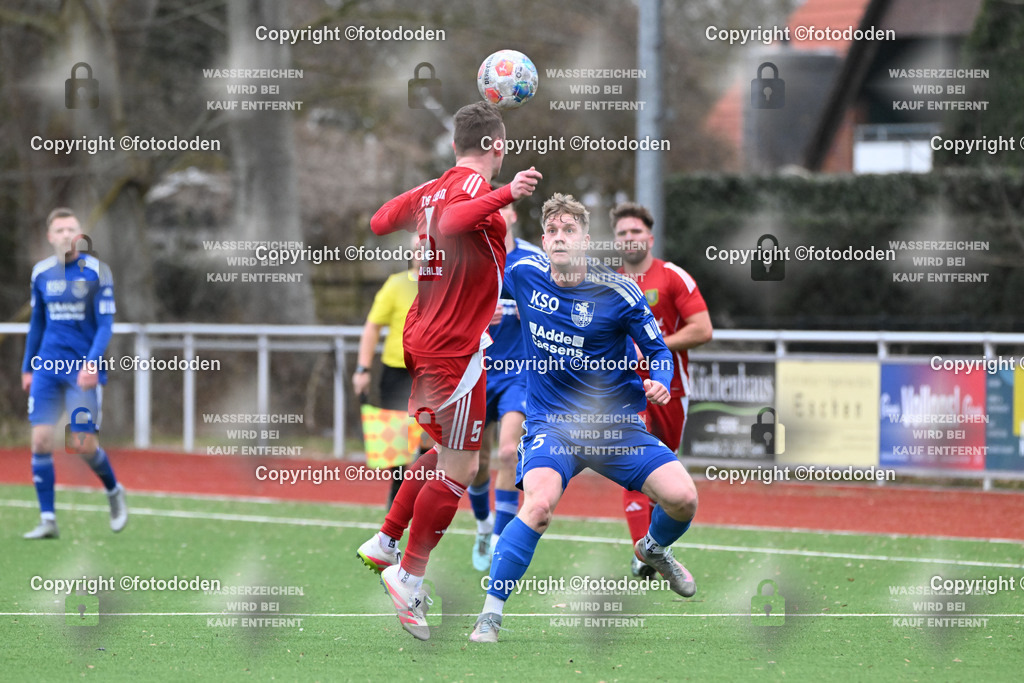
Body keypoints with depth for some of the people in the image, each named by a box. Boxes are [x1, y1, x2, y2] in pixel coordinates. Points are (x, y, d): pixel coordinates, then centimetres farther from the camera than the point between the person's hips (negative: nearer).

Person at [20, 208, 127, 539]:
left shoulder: (97, 272, -6)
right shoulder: (41, 272, 7)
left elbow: (105, 324, -8)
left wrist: (92, 363, -20)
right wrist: (27, 368, 17)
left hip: (84, 371, -4)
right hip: (47, 367, 4)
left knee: (84, 445, -5)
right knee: (40, 440, -7)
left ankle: (114, 491, 26)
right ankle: (48, 520, -1)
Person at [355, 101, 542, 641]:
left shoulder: (429, 190, 9)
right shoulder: (475, 185, -14)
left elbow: (379, 222, 21)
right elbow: (453, 223, -34)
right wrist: (506, 195, -43)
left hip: (422, 340, 9)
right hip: (457, 348, -9)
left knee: (445, 454, 23)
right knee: (456, 471, -2)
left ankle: (385, 544, 26)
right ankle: (409, 576, 1)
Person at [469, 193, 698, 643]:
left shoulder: (619, 293, -11)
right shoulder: (523, 275, -4)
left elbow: (659, 351, -1)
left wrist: (660, 382, -19)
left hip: (616, 423, 1)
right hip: (551, 423, -1)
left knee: (683, 498, -12)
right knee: (539, 503, -30)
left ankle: (654, 549, 26)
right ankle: (490, 614, -22)